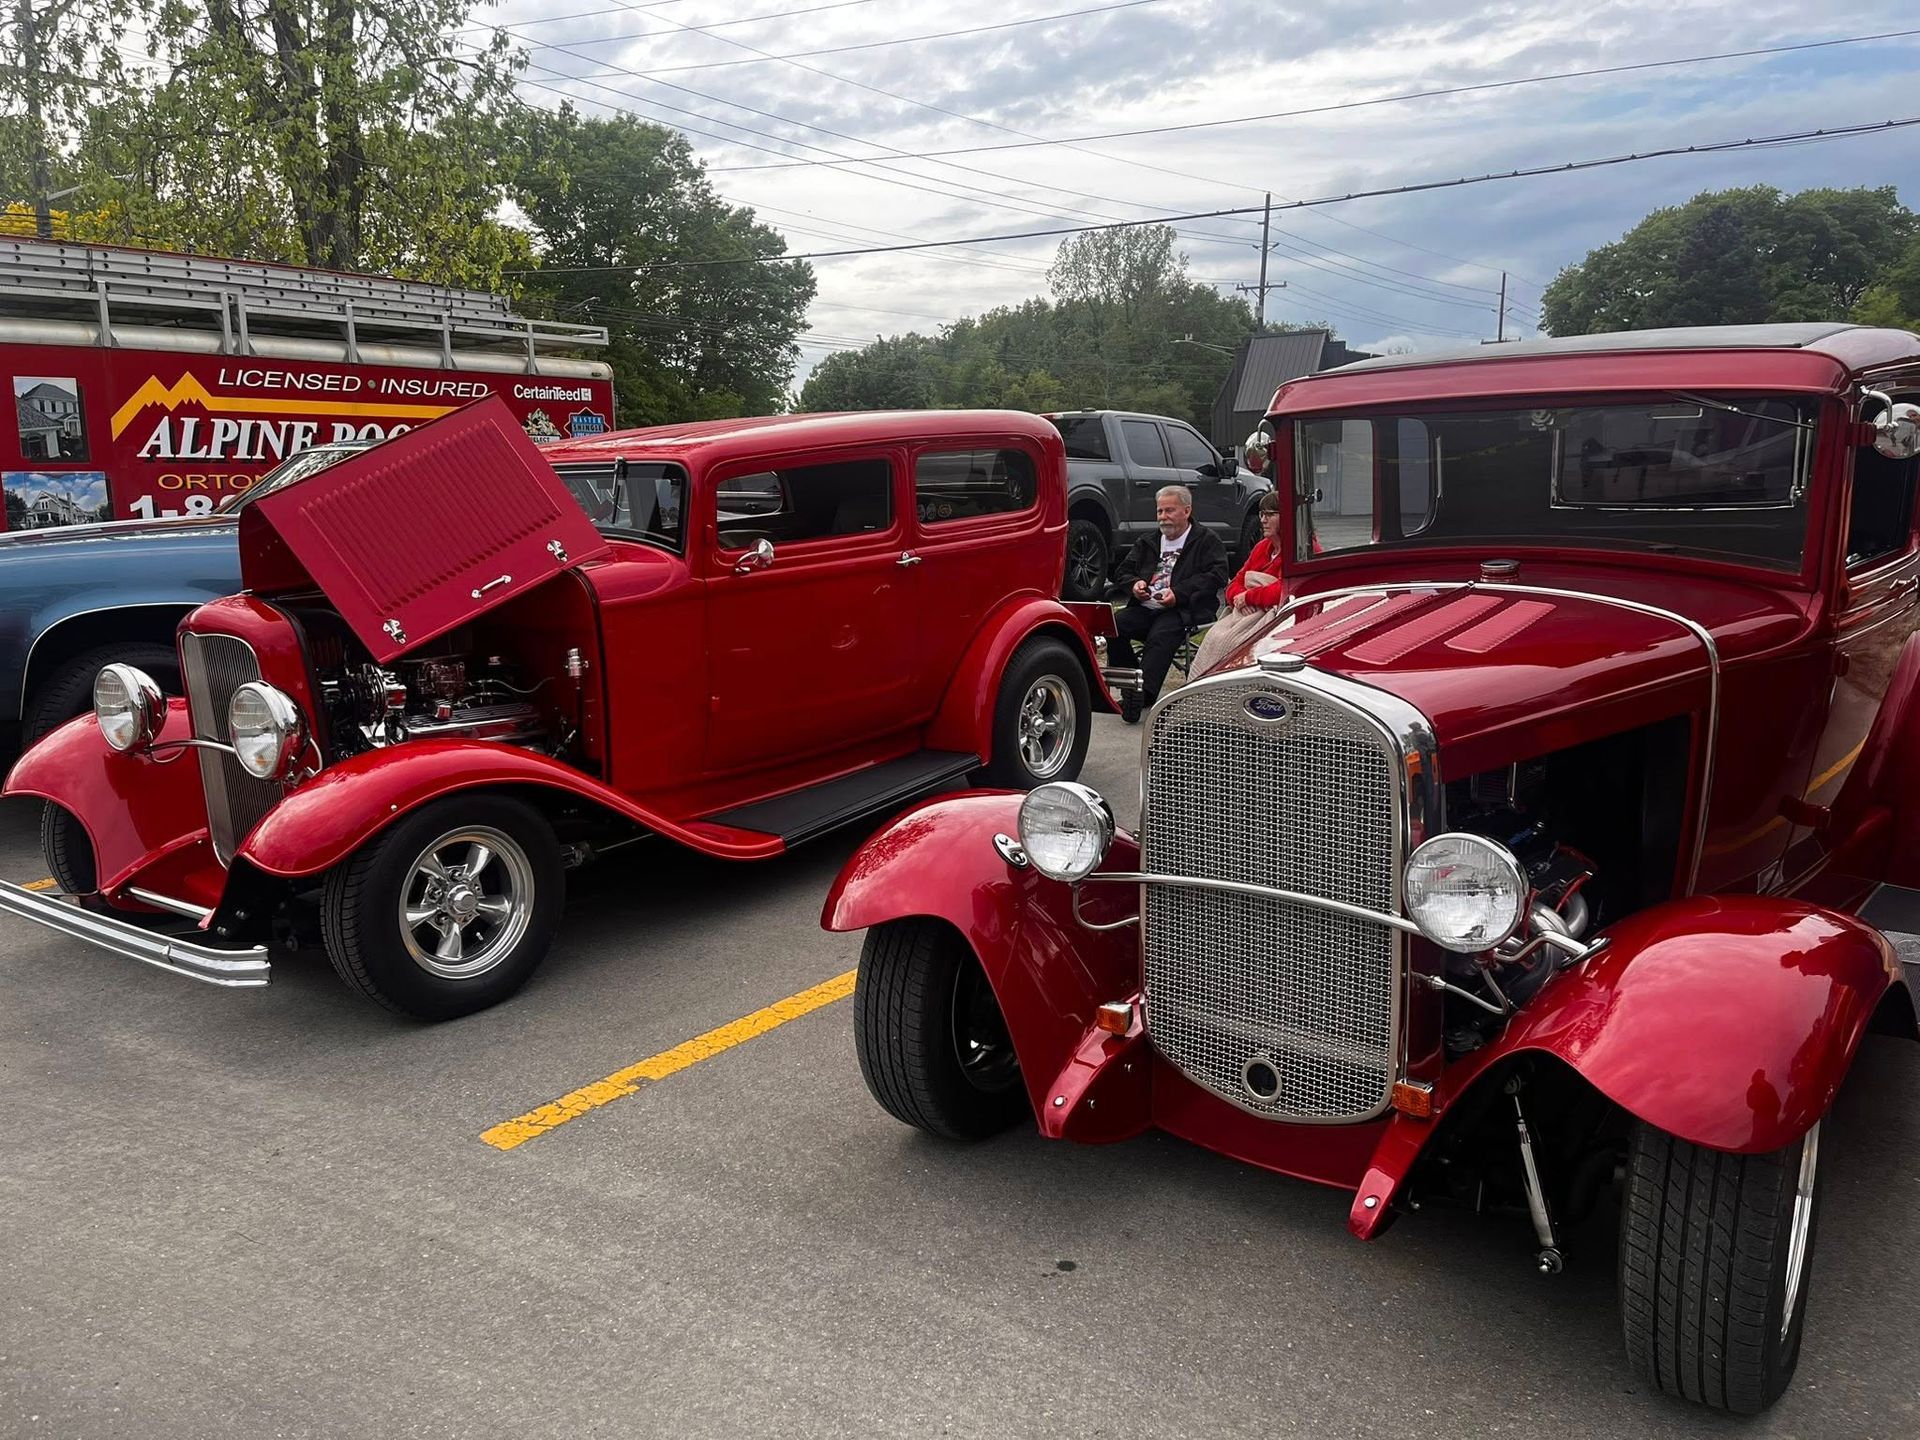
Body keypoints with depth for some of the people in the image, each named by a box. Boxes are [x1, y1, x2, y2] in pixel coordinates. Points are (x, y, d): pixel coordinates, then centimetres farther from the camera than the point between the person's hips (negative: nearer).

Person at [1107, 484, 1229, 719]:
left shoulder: (1207, 541, 9)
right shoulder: (1147, 543, 27)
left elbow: (1216, 575, -6)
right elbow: (1122, 571, 25)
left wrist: (1178, 593, -17)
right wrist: (1134, 584, -1)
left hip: (1182, 610, -5)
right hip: (1145, 608, 6)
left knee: (1159, 637, -35)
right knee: (1114, 625, -23)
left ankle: (1142, 694, -44)